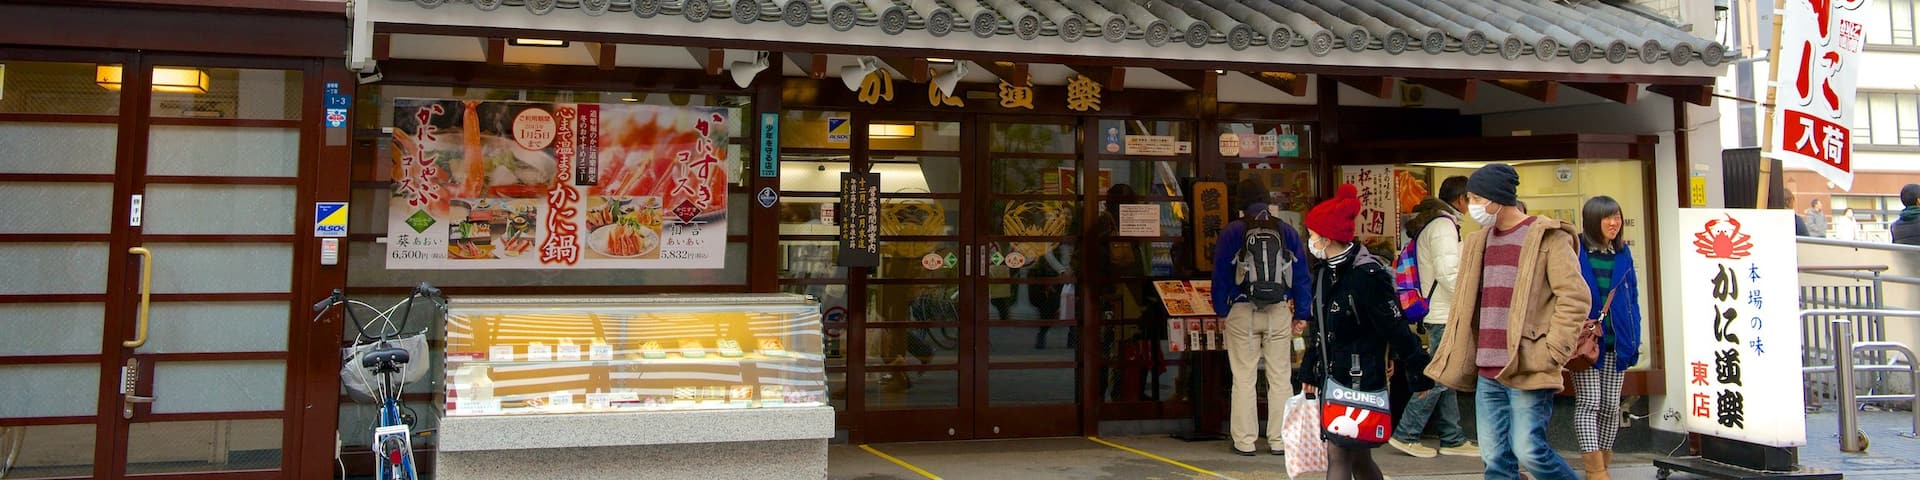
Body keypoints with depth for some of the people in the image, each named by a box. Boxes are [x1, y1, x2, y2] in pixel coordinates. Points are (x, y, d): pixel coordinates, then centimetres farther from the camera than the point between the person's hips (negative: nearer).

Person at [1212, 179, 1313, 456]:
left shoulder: (1231, 232, -1)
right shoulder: (1287, 232, 5)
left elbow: (1221, 275, 0)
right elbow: (1301, 275, 7)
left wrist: (1221, 311, 9)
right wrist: (1301, 314, 12)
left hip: (1242, 312, -1)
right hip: (1279, 312, 2)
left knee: (1243, 379, 4)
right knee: (1280, 378, 8)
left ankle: (1244, 441, 6)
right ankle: (1279, 441, 10)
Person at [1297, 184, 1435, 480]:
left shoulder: (1366, 276, -17)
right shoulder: (1324, 273, 9)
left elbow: (1396, 328, -15)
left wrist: (1420, 376, -11)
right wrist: (1310, 371, 22)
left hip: (1360, 381, -8)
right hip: (1332, 378, 8)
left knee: (1338, 455, -9)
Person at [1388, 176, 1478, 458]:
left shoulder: (1429, 223, 18)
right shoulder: (1443, 224, -13)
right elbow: (1448, 272, -22)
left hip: (1439, 312, 10)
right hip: (1445, 315, -10)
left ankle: (1452, 439, 16)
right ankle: (1405, 434, -3)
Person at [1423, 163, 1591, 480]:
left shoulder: (1547, 237, -5)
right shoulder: (1479, 242, 16)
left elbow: (1575, 297, -11)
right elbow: (1465, 307, 20)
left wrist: (1552, 352, -14)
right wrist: (1446, 362, 15)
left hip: (1527, 370, -6)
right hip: (1487, 373, 7)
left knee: (1529, 451, -10)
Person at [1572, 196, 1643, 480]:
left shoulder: (1623, 254, 9)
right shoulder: (1575, 251, -7)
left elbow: (1632, 299, 12)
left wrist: (1633, 339, 5)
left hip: (1616, 342, 5)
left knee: (1611, 405, 10)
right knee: (1588, 402, -8)